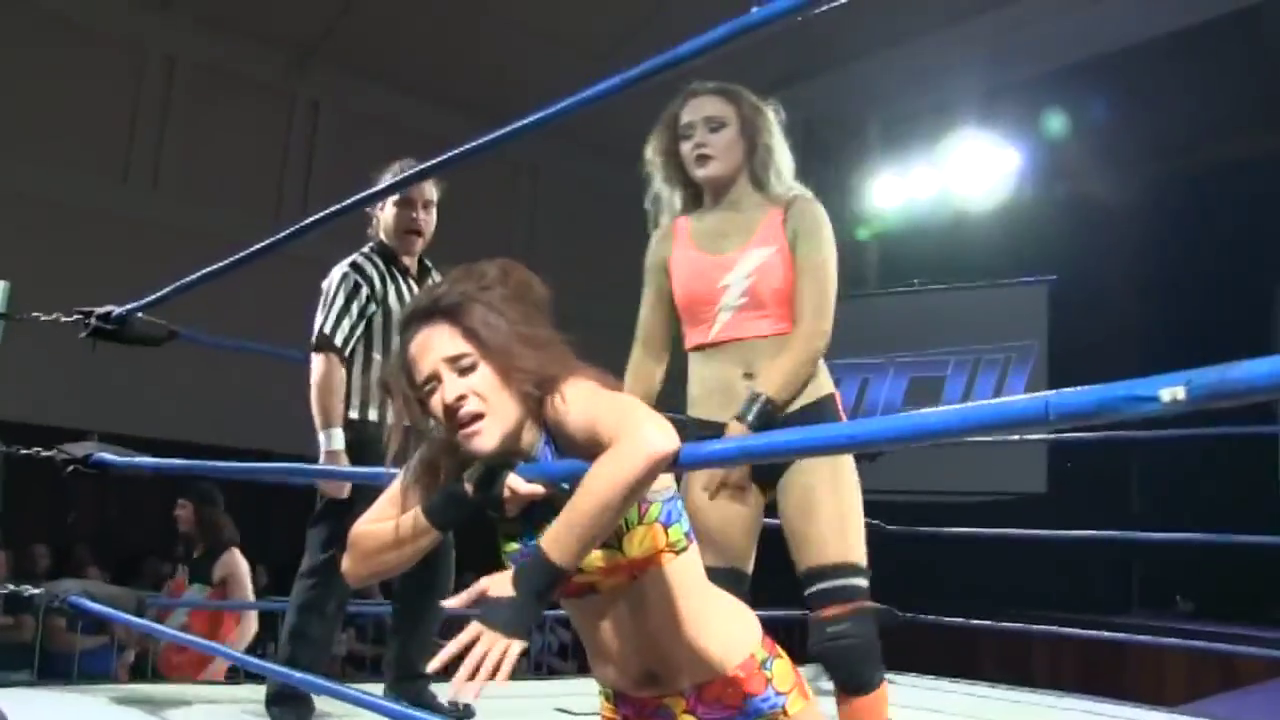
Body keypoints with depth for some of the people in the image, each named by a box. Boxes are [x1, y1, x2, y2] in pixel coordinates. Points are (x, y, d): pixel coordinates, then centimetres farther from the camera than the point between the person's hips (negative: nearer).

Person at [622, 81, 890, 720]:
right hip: (710, 436, 3)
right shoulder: (669, 239, 13)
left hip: (804, 424, -2)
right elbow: (648, 355, 14)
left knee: (845, 621, -11)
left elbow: (812, 335, -5)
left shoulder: (797, 214, 6)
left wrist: (752, 424, -14)